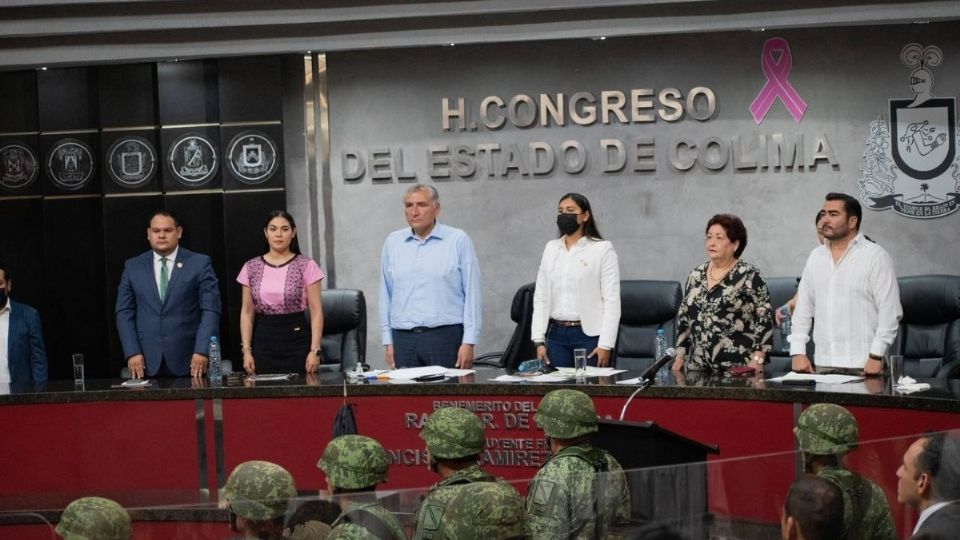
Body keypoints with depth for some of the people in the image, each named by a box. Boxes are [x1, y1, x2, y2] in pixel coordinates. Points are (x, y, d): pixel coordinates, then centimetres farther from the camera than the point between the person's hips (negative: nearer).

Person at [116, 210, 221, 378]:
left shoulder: (200, 264, 3)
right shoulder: (133, 267, 10)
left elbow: (210, 310, -2)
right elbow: (124, 312, 8)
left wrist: (202, 351, -12)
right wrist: (132, 353, -4)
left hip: (188, 361, -2)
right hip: (147, 361, 2)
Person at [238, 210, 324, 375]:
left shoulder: (306, 266, -2)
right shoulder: (251, 268, 7)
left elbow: (316, 311, -4)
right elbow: (247, 312, 8)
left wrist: (315, 350, -12)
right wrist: (246, 350, -1)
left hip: (296, 340, -2)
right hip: (263, 341, 2)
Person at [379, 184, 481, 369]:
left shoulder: (458, 241, 1)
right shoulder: (392, 243, 11)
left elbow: (471, 294, -2)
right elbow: (385, 295, 15)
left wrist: (468, 343, -7)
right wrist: (388, 341, 10)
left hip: (445, 337, -3)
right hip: (404, 339, 3)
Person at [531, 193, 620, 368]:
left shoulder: (602, 249, -2)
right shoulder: (551, 248, 12)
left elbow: (612, 300, -6)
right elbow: (540, 297, 11)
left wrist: (606, 345, -13)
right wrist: (539, 340, 3)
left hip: (589, 334, -4)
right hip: (556, 334, 4)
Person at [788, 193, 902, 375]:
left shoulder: (876, 257, -4)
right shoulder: (815, 257, 13)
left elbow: (889, 312, -9)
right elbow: (803, 308, 14)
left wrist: (876, 356, -15)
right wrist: (797, 351, 5)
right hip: (824, 363, 5)